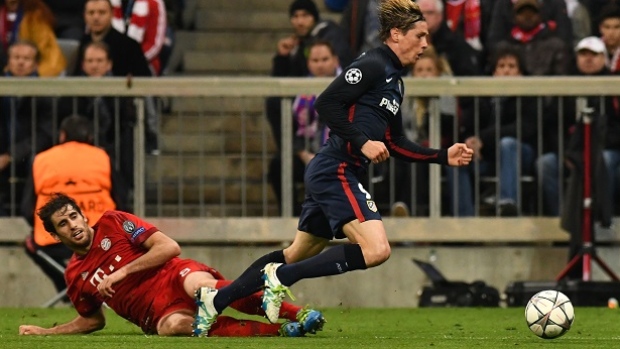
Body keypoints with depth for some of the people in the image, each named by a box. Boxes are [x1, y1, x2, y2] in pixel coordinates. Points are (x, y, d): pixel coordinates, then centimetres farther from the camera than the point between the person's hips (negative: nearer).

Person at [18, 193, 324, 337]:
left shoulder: (113, 222, 6)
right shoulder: (75, 277, 17)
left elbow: (169, 247, -2)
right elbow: (93, 320, 31)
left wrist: (121, 272, -7)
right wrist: (44, 332, 21)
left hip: (177, 277, -1)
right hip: (158, 313, 1)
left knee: (199, 286, -40)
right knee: (174, 326, -38)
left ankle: (297, 314, -40)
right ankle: (280, 332, -41)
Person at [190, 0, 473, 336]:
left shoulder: (393, 79, 19)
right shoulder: (372, 65, -11)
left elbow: (395, 144, 22)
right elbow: (326, 103, -18)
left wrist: (444, 156, 16)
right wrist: (362, 142, -20)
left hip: (327, 175, 10)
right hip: (335, 172, -10)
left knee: (298, 253, 16)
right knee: (376, 249, -19)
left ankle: (217, 298, 21)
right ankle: (281, 277, -12)